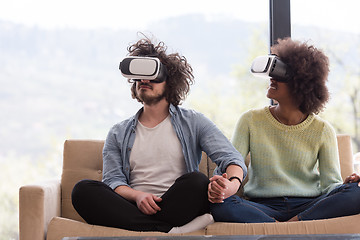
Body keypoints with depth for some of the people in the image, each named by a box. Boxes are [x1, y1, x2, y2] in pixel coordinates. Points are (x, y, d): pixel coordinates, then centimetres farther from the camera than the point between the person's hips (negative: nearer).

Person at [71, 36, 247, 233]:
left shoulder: (193, 123, 13)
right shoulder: (118, 134, 20)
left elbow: (232, 158, 1)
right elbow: (113, 180, 8)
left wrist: (232, 183, -26)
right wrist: (137, 196, -17)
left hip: (179, 207, -2)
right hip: (133, 210, 3)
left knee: (197, 181, -33)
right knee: (82, 189, -26)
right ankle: (169, 230, -34)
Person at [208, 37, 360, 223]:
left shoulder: (322, 130, 4)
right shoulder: (251, 121, 6)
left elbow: (330, 183, 1)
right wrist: (219, 185, -23)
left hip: (308, 206, 0)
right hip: (262, 206, 0)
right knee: (220, 204, -32)